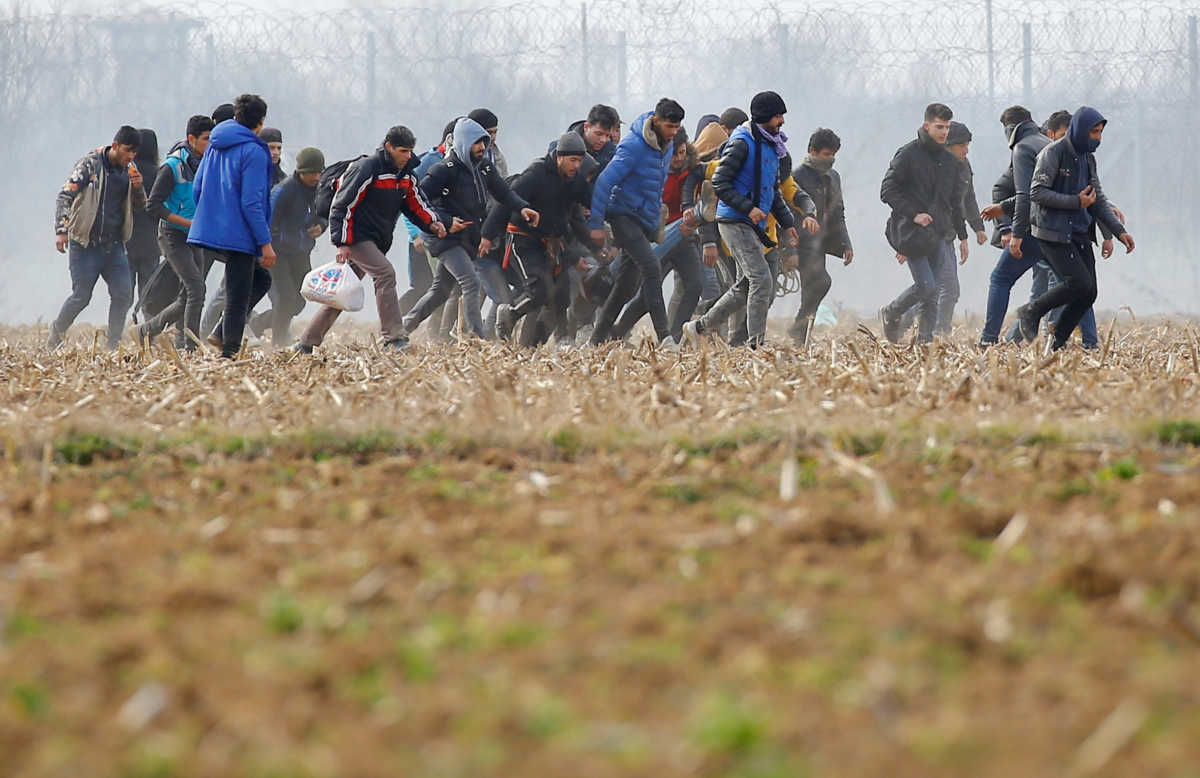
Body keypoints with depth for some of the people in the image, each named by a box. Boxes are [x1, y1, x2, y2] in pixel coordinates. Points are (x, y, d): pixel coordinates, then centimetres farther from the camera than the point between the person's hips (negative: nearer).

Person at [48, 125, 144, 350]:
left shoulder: (129, 170, 8)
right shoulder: (90, 164, -9)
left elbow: (140, 205, 16)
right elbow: (64, 196, -11)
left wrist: (138, 188, -7)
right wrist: (61, 230, -22)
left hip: (114, 245, 5)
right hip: (86, 244, -5)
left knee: (123, 295, -4)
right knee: (81, 297, -2)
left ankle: (113, 345, 5)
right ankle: (55, 335, 20)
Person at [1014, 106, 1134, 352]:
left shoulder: (1088, 158, 16)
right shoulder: (1053, 153, -9)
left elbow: (1099, 200, 20)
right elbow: (1037, 193, -16)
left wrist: (1119, 230, 9)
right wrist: (1077, 202, -19)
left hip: (1080, 234, 8)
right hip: (1054, 233, -8)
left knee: (1088, 294, 0)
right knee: (1080, 283, -19)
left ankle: (1057, 345, 9)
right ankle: (1031, 312, 0)